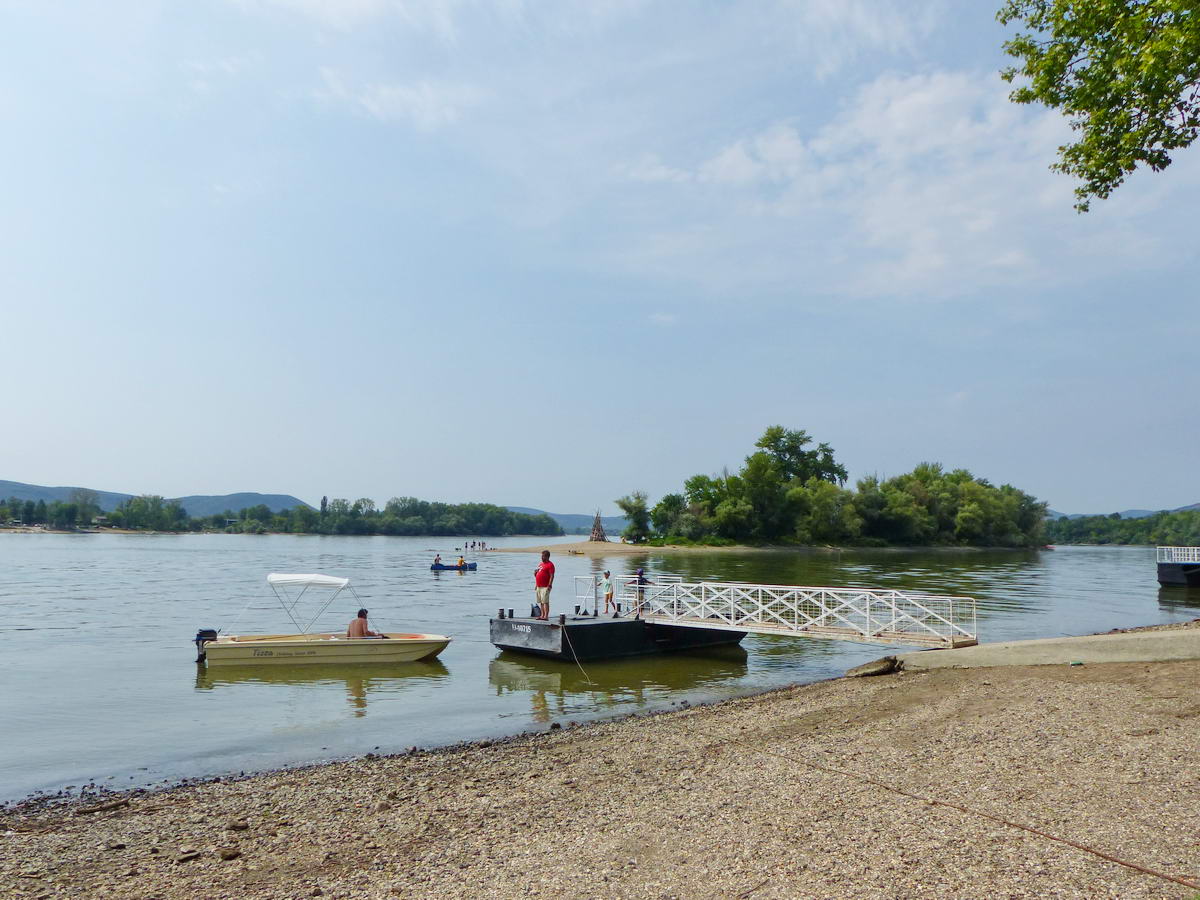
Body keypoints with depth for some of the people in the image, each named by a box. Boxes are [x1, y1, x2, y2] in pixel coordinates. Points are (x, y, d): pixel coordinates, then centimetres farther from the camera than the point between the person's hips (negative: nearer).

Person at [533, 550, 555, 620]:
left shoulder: (550, 565, -8)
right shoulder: (541, 564, 20)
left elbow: (552, 576, -15)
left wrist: (549, 586, -21)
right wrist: (535, 573, 6)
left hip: (545, 587, -9)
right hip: (539, 586, 9)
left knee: (545, 601, -13)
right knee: (541, 602, 11)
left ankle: (546, 616, -15)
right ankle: (542, 615, 16)